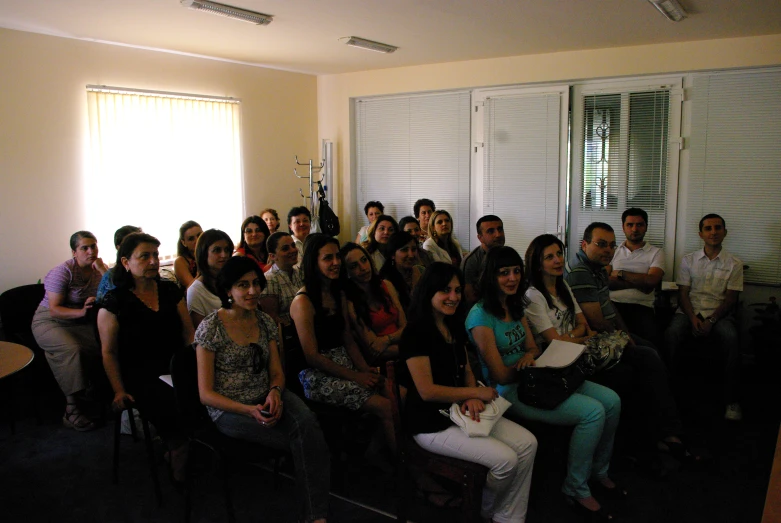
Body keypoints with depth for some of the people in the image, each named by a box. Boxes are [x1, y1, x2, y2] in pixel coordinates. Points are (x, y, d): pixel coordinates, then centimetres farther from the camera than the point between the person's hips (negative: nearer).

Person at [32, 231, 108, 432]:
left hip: (80, 324, 4)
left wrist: (103, 270, -18)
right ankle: (73, 411, -28)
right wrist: (80, 312, -35)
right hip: (50, 322, -4)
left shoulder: (97, 269, 2)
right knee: (71, 349, -35)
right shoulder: (62, 272, -13)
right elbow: (54, 309, -18)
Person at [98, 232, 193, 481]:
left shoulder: (171, 291, 12)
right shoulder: (114, 302, 0)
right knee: (170, 405, -31)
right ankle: (178, 453, -1)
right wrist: (119, 390, -8)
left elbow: (188, 331, 12)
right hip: (138, 375, -4)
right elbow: (109, 352, 1)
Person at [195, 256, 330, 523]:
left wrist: (275, 392, -14)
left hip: (267, 399, 4)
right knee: (308, 440, -23)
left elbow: (277, 372, 10)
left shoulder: (265, 322, 7)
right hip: (229, 409, -4)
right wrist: (249, 411, -21)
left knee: (306, 423, -29)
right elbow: (206, 394, -8)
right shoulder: (210, 328, -7)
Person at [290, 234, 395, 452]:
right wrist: (355, 377, -14)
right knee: (386, 407, -20)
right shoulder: (303, 301, -11)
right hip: (318, 377, -7)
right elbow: (312, 356, -14)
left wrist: (365, 369, -2)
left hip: (345, 366, 7)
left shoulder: (339, 295, 14)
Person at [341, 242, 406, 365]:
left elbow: (404, 326, 8)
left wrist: (387, 339, -13)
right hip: (379, 364, -5)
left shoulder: (386, 285, 10)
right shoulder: (349, 301, -8)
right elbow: (374, 351, -10)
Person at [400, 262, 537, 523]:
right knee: (505, 459, -17)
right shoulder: (416, 332, -19)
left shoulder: (454, 327, 8)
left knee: (527, 444, -5)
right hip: (431, 422, -8)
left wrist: (472, 399, -8)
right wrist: (477, 393, -15)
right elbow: (427, 391, -22)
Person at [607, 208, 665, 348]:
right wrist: (638, 281, -4)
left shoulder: (656, 253, 15)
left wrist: (620, 273, 1)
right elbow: (605, 281, 2)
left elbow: (651, 281, -4)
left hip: (641, 306, 0)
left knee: (652, 335, -32)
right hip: (613, 304, 1)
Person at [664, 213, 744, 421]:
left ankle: (731, 400, -23)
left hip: (719, 315, -1)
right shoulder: (688, 260, 13)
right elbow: (683, 294, 7)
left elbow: (730, 299, 3)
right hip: (690, 312, 1)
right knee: (671, 334, -33)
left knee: (731, 339, -34)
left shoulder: (734, 263, 10)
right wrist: (693, 319, -12)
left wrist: (711, 321, -14)